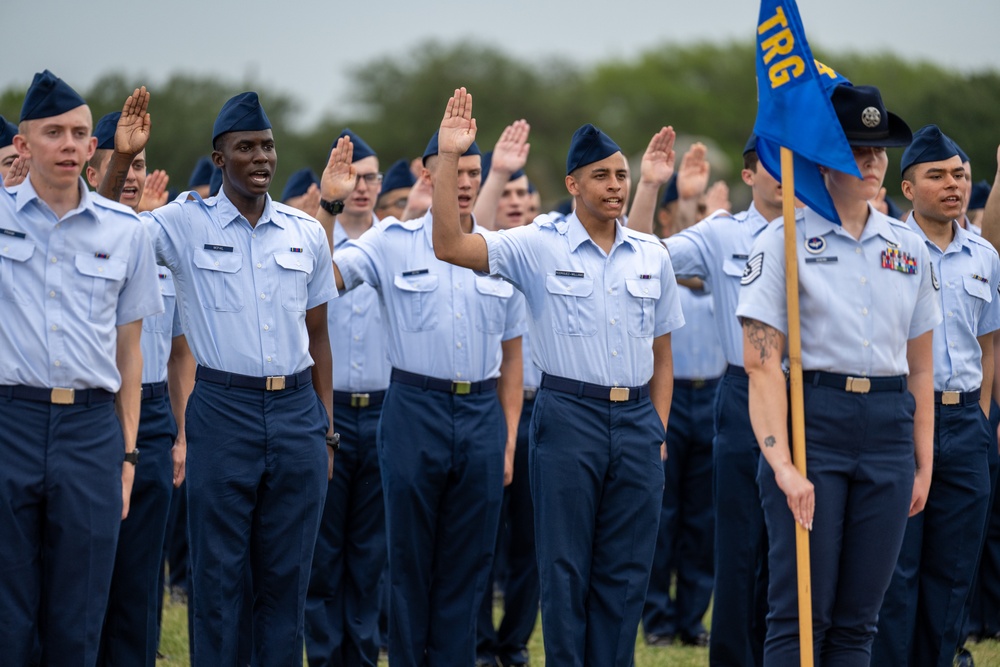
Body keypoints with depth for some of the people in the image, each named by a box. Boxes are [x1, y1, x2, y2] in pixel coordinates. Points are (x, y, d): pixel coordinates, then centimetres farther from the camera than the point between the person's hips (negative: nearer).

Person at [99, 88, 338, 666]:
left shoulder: (307, 233, 9)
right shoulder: (186, 223, 0)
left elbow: (318, 335, 14)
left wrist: (326, 427, 11)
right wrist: (121, 161, -18)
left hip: (297, 410, 3)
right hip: (223, 409, -3)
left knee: (288, 574, 6)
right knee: (220, 572, 0)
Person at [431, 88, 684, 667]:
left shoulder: (652, 256, 10)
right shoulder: (540, 247, -2)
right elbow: (450, 245, -14)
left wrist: (658, 432, 8)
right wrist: (449, 159, -21)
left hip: (636, 419, 3)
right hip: (569, 416, -3)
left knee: (627, 569, 5)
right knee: (566, 568, 1)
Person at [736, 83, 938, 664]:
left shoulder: (909, 248, 11)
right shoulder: (785, 241, -3)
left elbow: (921, 366, 16)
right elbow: (762, 362, -9)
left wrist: (923, 463, 10)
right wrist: (782, 464, -17)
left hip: (888, 431, 4)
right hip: (812, 421, -4)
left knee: (857, 618, 5)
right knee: (803, 612, -6)